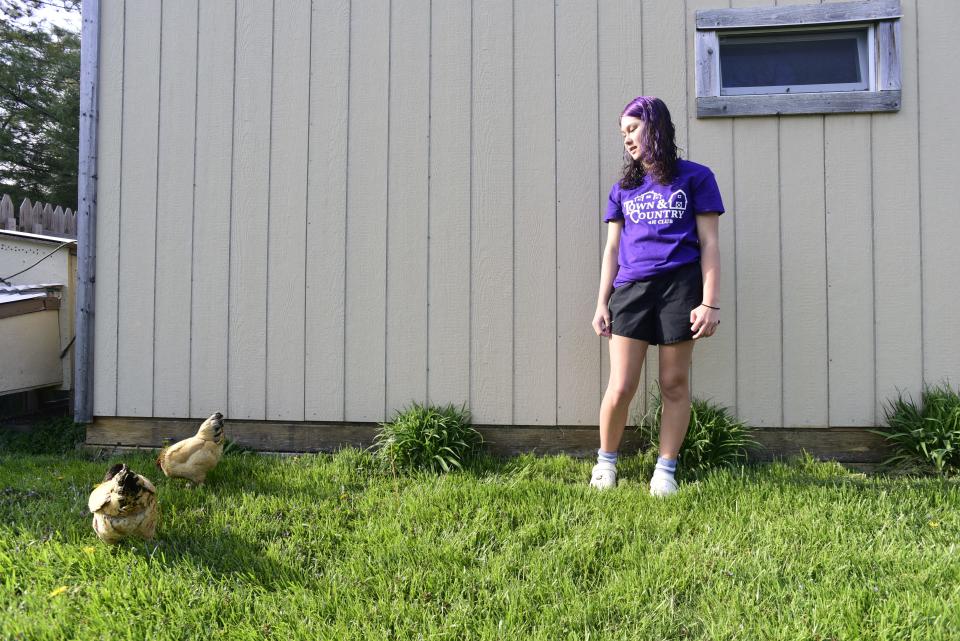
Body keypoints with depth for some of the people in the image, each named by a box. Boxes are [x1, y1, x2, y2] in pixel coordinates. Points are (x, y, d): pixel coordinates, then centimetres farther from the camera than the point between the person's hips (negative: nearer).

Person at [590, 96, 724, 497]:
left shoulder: (694, 177, 7)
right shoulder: (623, 188, 17)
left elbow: (709, 243, 2)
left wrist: (710, 302, -6)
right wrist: (601, 304, 9)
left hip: (679, 287, -2)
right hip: (631, 288, 2)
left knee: (674, 384, 2)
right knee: (621, 388, -3)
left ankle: (665, 470, 13)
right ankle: (605, 462, 17)